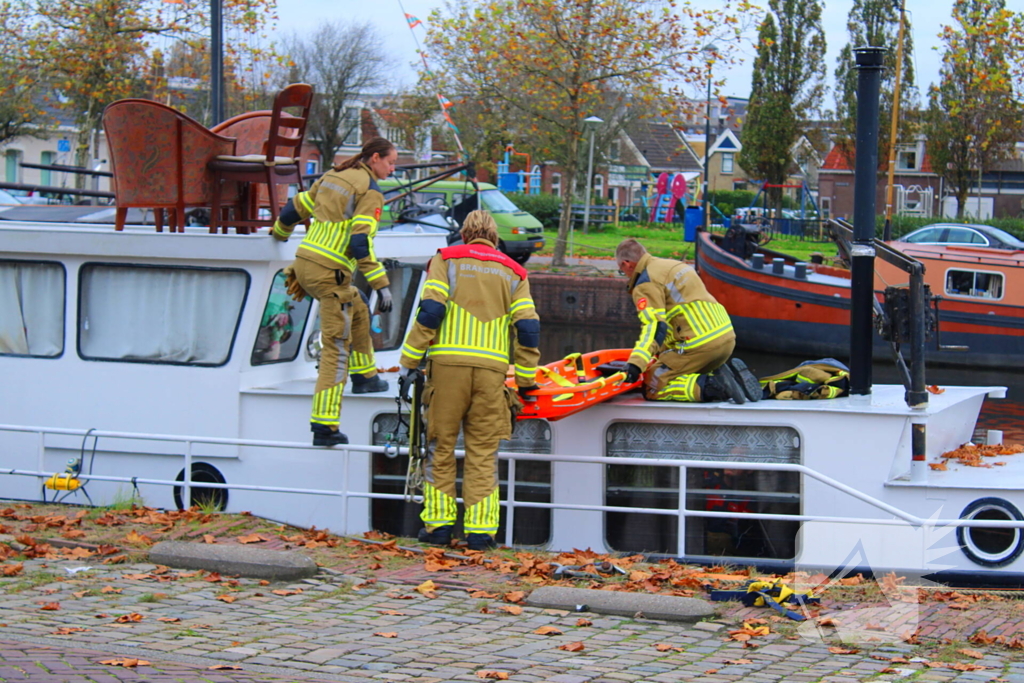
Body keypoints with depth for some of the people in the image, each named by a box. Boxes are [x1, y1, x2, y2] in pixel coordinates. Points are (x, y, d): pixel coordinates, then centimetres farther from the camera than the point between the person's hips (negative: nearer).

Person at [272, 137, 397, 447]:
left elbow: (295, 209, 24)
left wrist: (279, 233, 44)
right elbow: (361, 243, -19)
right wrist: (382, 285, -19)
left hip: (304, 262, 9)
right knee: (336, 348, -7)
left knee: (358, 311, 31)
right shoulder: (370, 192, -9)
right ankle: (324, 426, -11)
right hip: (330, 273, -9)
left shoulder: (332, 177, 15)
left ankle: (364, 376, 41)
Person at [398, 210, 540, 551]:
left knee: (441, 446, 8)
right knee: (483, 452, 6)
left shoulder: (446, 260, 10)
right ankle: (480, 529, 2)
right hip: (492, 369, 1)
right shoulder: (513, 273, 16)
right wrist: (526, 379, 12)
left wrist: (409, 362, -2)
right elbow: (528, 328, 7)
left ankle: (438, 523, 7)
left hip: (449, 365, -1)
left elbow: (430, 311, -3)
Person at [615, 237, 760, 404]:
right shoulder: (673, 265, 24)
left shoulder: (645, 284, -4)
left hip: (700, 344, -9)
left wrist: (636, 363, -29)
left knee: (652, 386, -4)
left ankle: (711, 386, -20)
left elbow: (654, 326, -19)